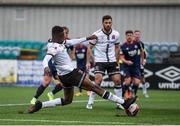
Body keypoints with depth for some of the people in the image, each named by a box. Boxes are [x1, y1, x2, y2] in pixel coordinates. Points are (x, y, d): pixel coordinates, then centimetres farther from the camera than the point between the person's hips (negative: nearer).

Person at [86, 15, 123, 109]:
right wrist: (88, 62, -9)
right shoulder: (97, 34, -10)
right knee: (98, 80, -18)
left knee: (117, 80, -3)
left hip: (112, 61, 4)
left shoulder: (116, 34, 1)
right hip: (100, 61, -4)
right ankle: (90, 103, -7)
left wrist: (117, 61, 15)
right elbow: (89, 47, -3)